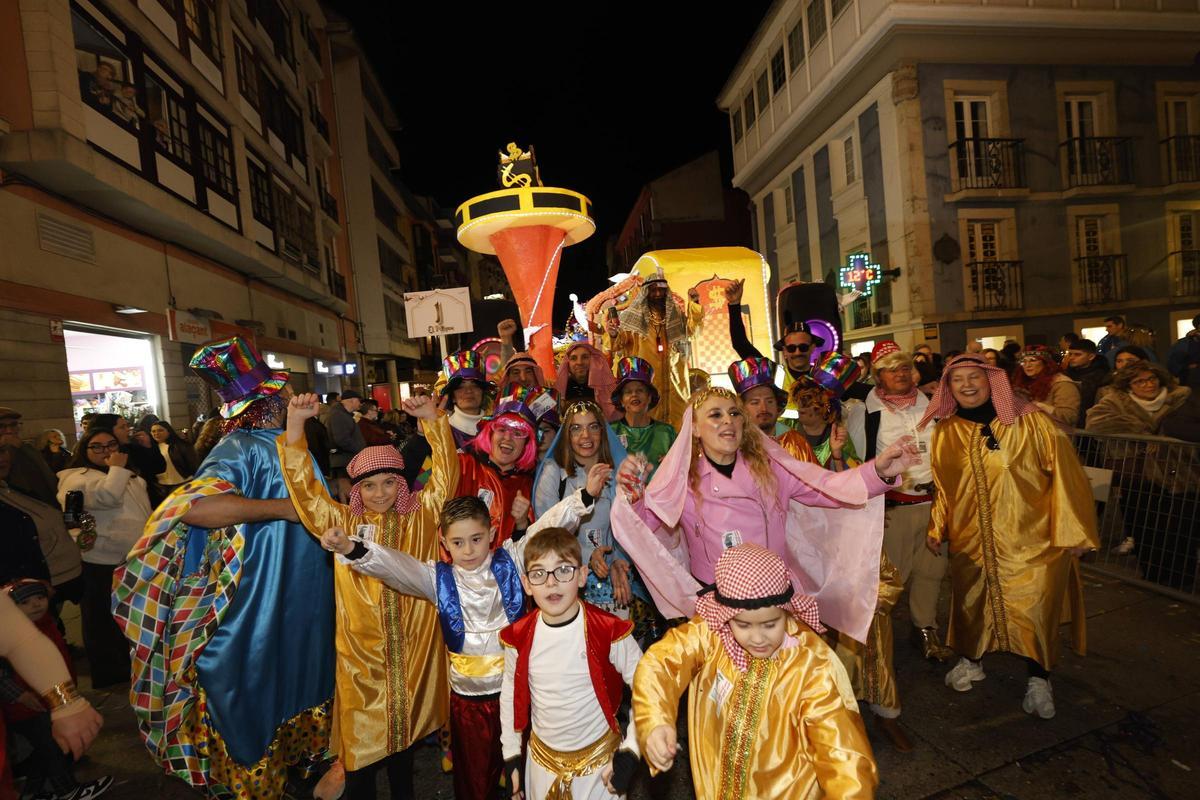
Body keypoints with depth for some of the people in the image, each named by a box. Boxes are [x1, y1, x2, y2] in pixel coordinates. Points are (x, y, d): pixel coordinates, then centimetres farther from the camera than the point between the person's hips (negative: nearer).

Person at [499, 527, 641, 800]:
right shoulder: (518, 637, -14)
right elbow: (510, 693, 3)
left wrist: (630, 752, -13)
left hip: (600, 759, -2)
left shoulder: (609, 632, -24)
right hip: (542, 759, 3)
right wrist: (511, 755, 7)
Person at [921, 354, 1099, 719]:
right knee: (970, 604, 15)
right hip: (970, 542, 3)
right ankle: (970, 661, 39)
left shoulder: (1032, 423, -10)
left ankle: (1039, 679, 29)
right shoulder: (946, 433, 0)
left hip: (1030, 542, -3)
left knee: (1034, 609, 4)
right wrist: (937, 528, 8)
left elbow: (1064, 477, -7)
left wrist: (1072, 533, -5)